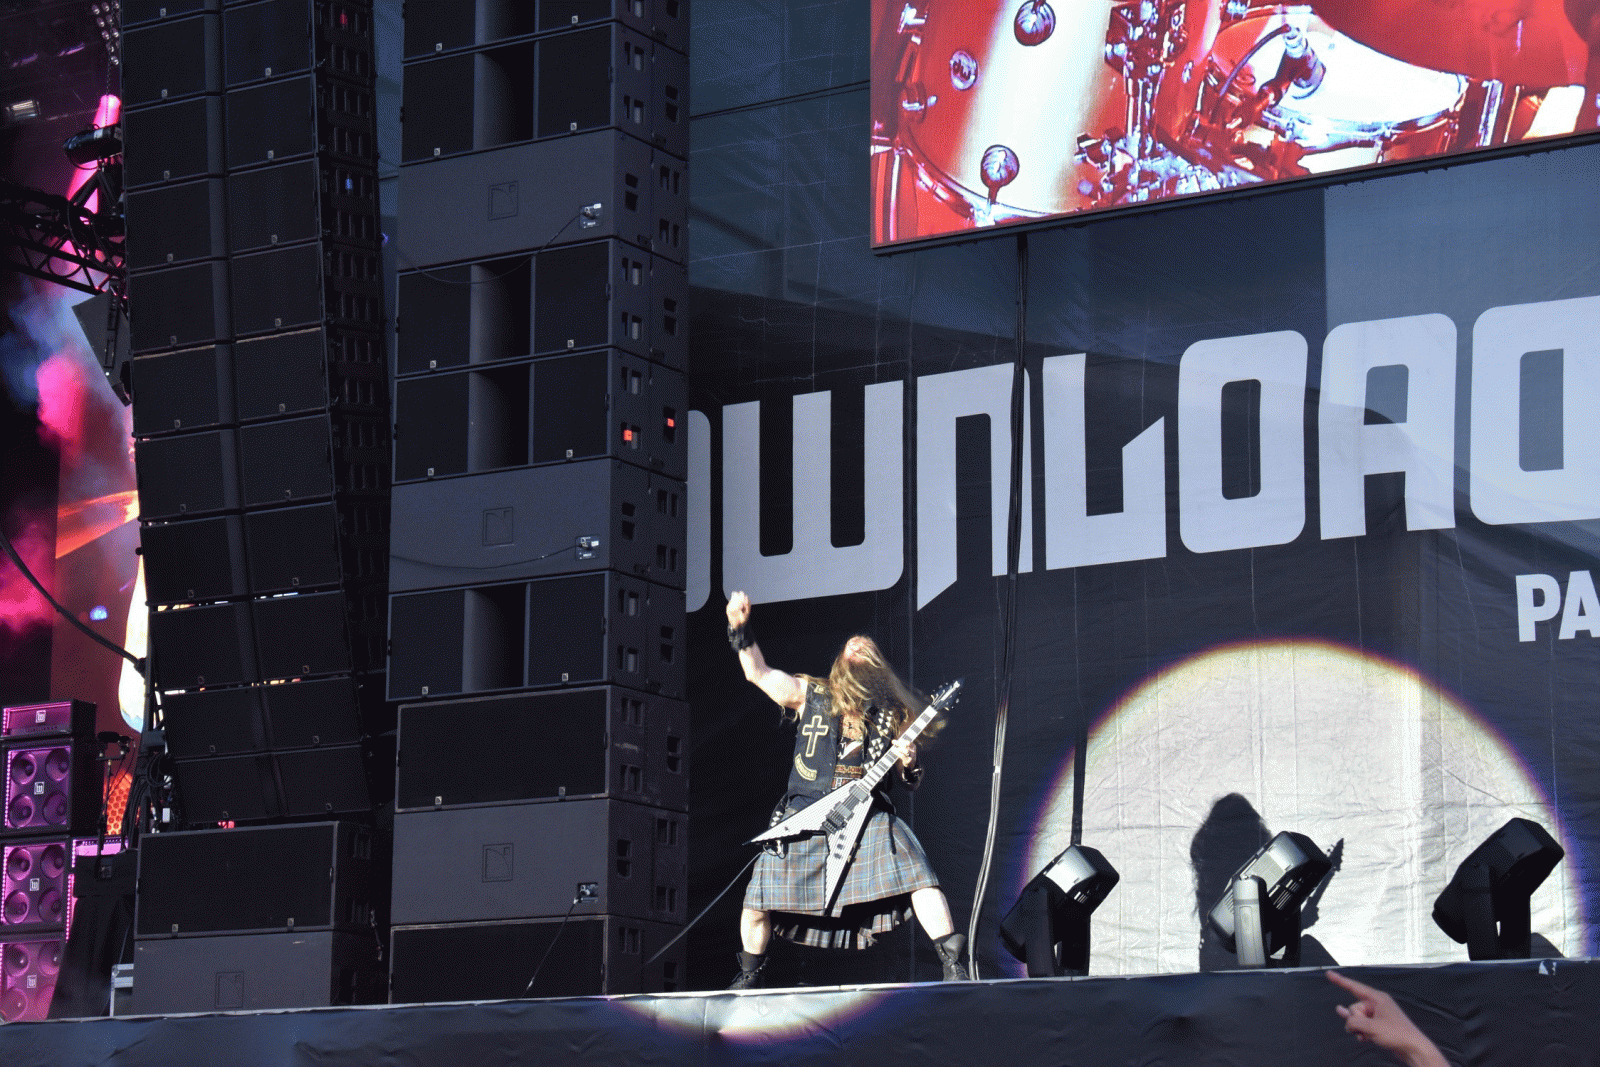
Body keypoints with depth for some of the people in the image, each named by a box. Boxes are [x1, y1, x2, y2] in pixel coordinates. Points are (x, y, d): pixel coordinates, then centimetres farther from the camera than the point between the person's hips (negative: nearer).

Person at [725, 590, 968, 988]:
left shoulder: (892, 715, 15)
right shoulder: (810, 695, 12)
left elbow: (910, 780, 20)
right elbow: (758, 672, 4)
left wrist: (909, 765, -4)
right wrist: (740, 630, -9)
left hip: (867, 815, 0)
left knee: (915, 875, -21)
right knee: (761, 898, -5)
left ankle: (953, 966, -19)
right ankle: (748, 978, 17)